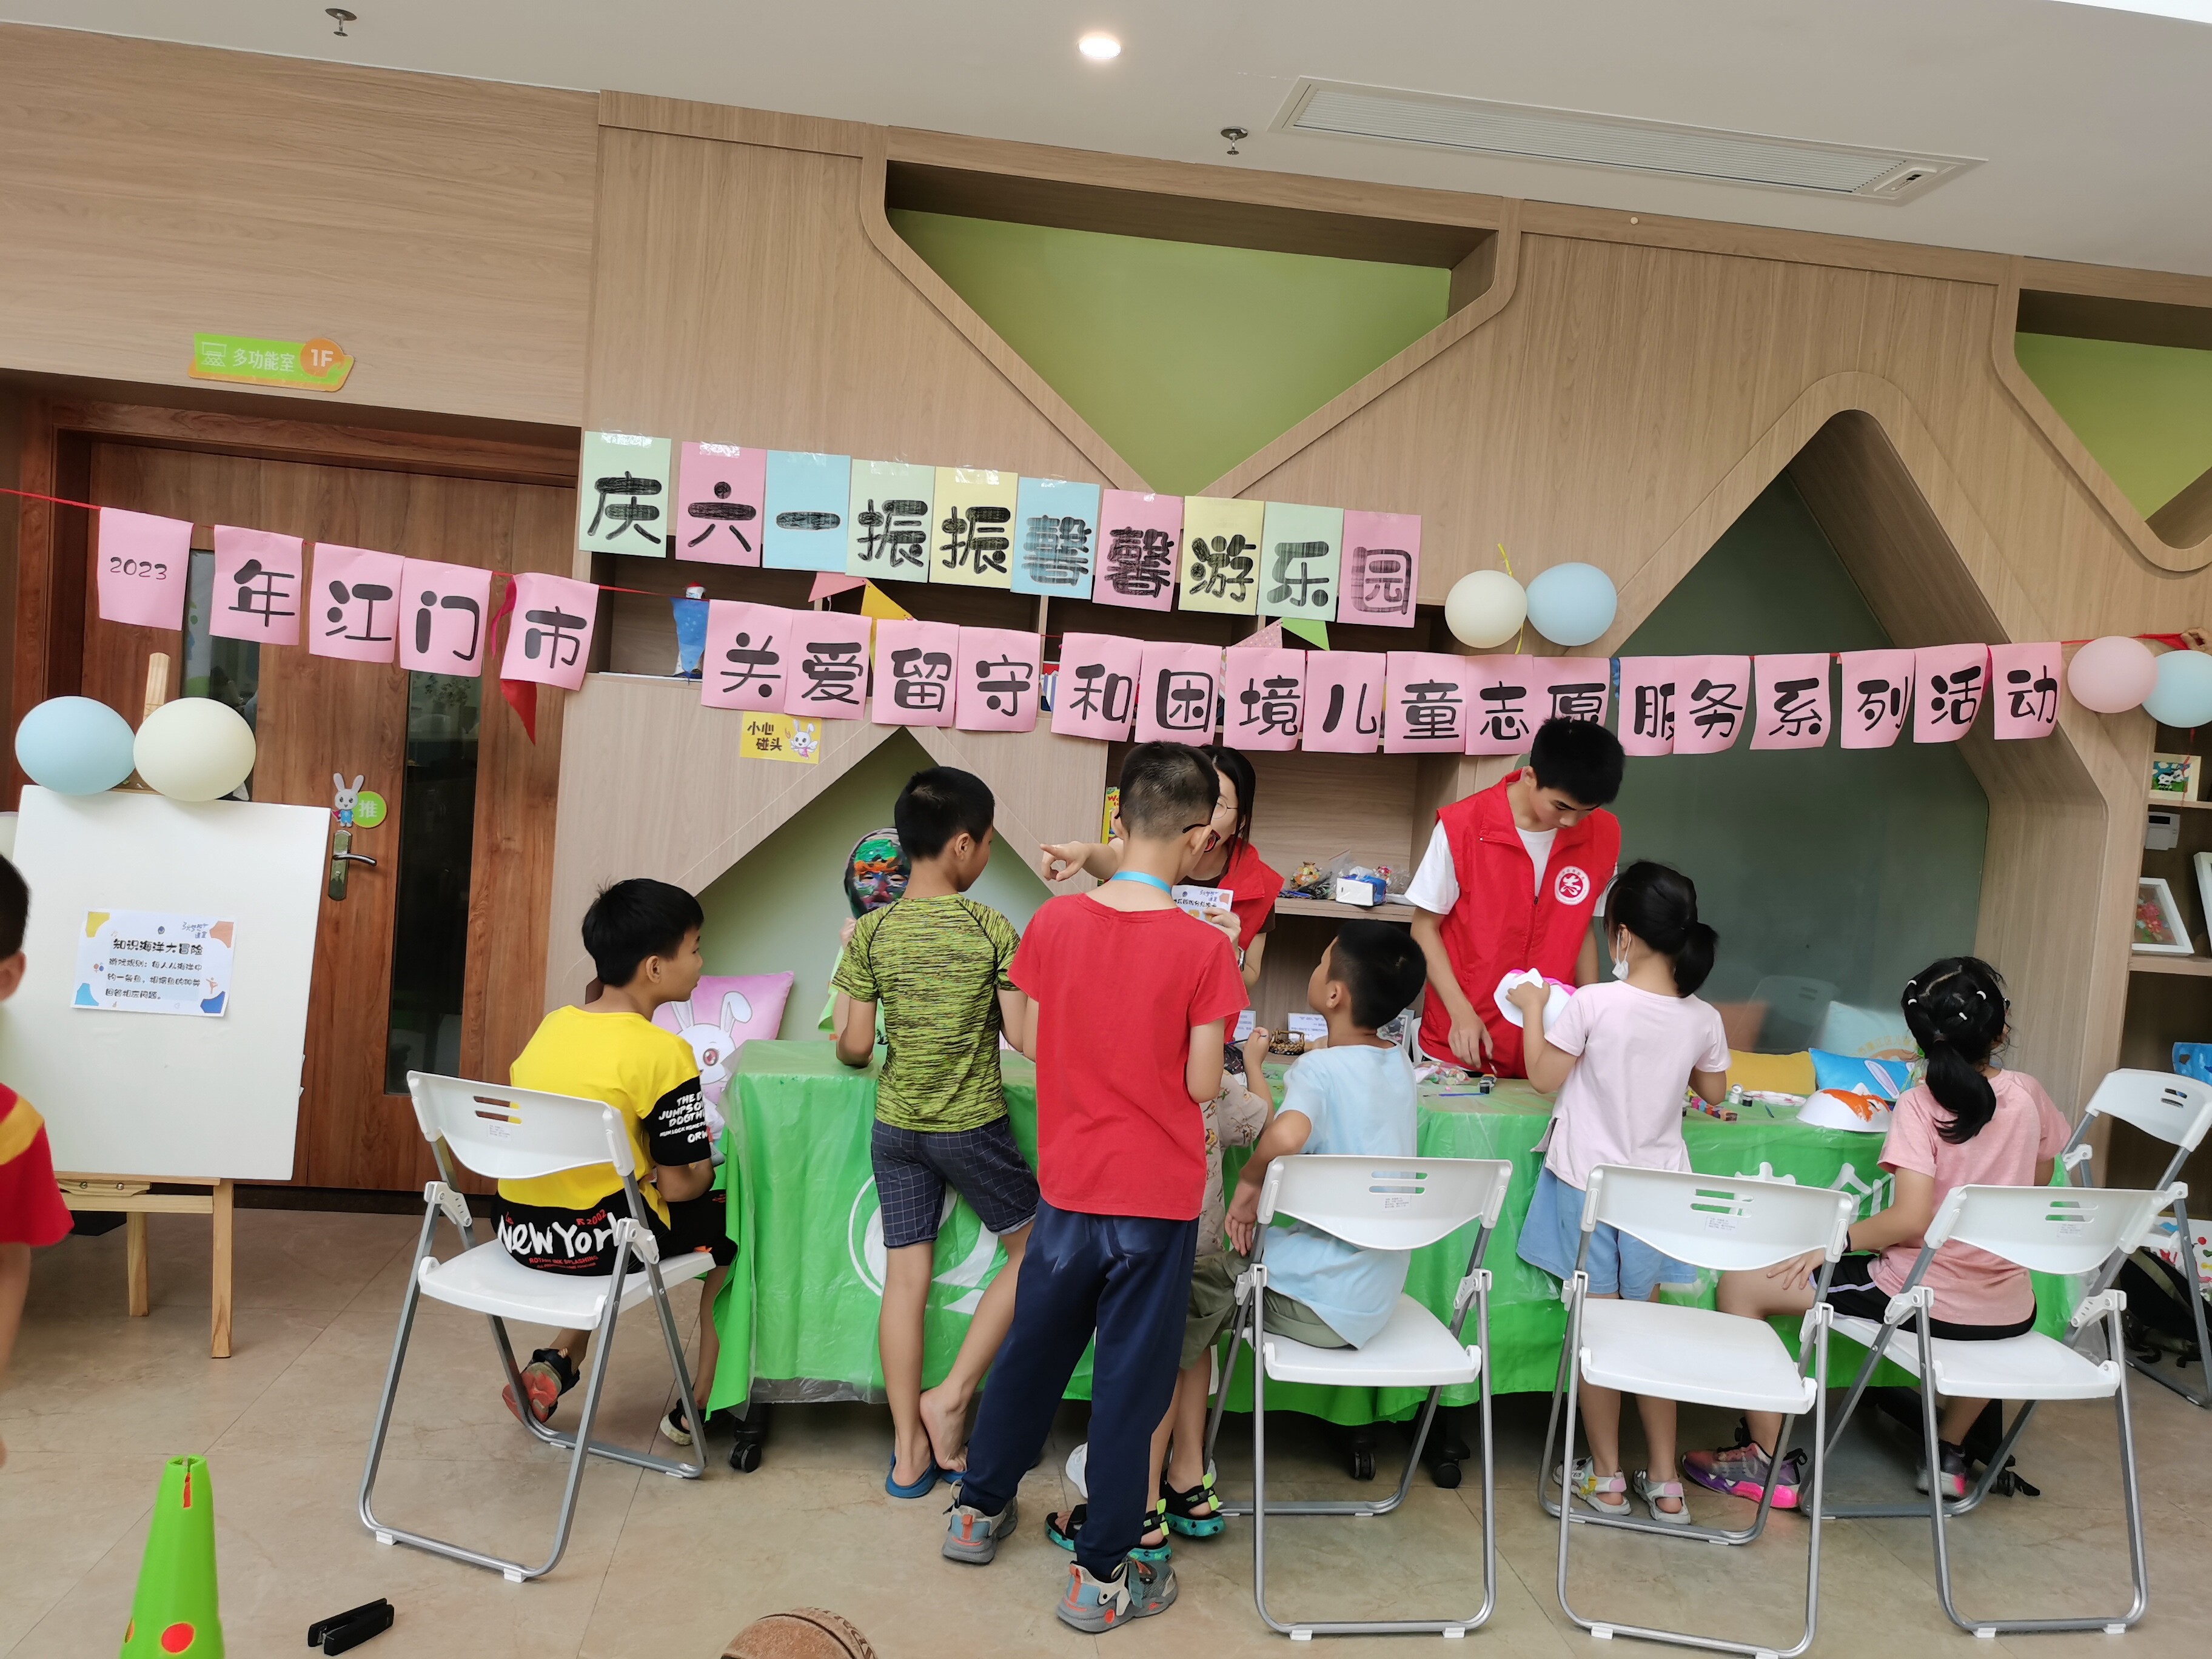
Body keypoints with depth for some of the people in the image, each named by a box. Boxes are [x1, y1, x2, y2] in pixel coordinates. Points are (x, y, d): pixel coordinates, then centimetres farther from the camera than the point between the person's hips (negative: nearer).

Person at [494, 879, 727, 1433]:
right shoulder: (663, 1053, -16)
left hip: (519, 1232, 7)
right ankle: (701, 1404, 23)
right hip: (598, 1240, -7)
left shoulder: (551, 1025, 4)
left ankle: (556, 1361, 22)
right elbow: (679, 1185, -14)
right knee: (734, 1225, 16)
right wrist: (705, 1161, 8)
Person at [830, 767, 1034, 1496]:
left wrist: (845, 1046, 18)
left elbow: (854, 1046, -4)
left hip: (895, 1127, 3)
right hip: (972, 1127, -3)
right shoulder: (991, 930, -11)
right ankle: (951, 1398, 13)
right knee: (1032, 1249, 16)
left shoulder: (871, 932, -4)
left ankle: (908, 1452, 17)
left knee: (905, 1278, 8)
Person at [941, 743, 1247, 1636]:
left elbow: (1032, 1042, 3)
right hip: (1158, 1199, -3)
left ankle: (979, 1507, 40)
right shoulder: (1203, 948, -17)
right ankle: (1101, 1575, 22)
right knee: (1131, 1378, 9)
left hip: (1068, 1184, 4)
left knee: (1034, 1347, 22)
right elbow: (1202, 1085, -13)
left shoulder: (1054, 920, -7)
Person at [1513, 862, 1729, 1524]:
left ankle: (1606, 1478, 17)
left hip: (1587, 1183, -3)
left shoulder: (1592, 1003, -19)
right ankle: (1665, 1481, 21)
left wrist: (1533, 1009, 4)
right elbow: (1713, 1090, 11)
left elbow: (1545, 1077, -7)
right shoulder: (1702, 1019, -6)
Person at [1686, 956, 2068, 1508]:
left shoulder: (1921, 1103, -14)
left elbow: (1910, 1219, -23)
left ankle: (1769, 1462, 3)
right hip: (2010, 1314, 6)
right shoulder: (2028, 1095, 1)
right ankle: (1950, 1451, 45)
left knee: (1742, 1283, 0)